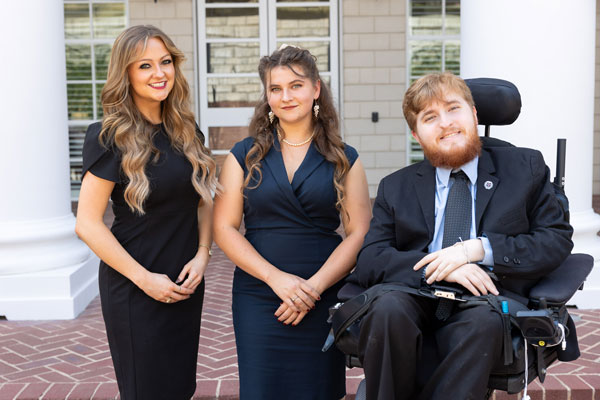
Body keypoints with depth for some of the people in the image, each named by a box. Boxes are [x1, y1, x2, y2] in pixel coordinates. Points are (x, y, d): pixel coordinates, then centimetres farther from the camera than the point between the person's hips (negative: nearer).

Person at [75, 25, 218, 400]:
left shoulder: (187, 131, 4)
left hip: (186, 283, 5)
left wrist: (202, 255, -5)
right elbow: (88, 224, -14)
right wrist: (144, 278, -17)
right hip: (135, 289, -5)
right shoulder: (110, 138, -13)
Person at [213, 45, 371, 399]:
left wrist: (314, 286, -12)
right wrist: (277, 278, -11)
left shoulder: (344, 159, 5)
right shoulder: (245, 156, 6)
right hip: (258, 299, 0)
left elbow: (359, 234, 0)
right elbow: (224, 228, 0)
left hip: (324, 300, 0)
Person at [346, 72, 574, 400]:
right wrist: (435, 268, -14)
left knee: (483, 321, -36)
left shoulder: (525, 168, 15)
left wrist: (479, 248, -9)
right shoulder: (396, 188, 17)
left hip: (485, 300, -1)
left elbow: (558, 239, 6)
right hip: (416, 300, 2)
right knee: (388, 308, -33)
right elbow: (368, 261, 5)